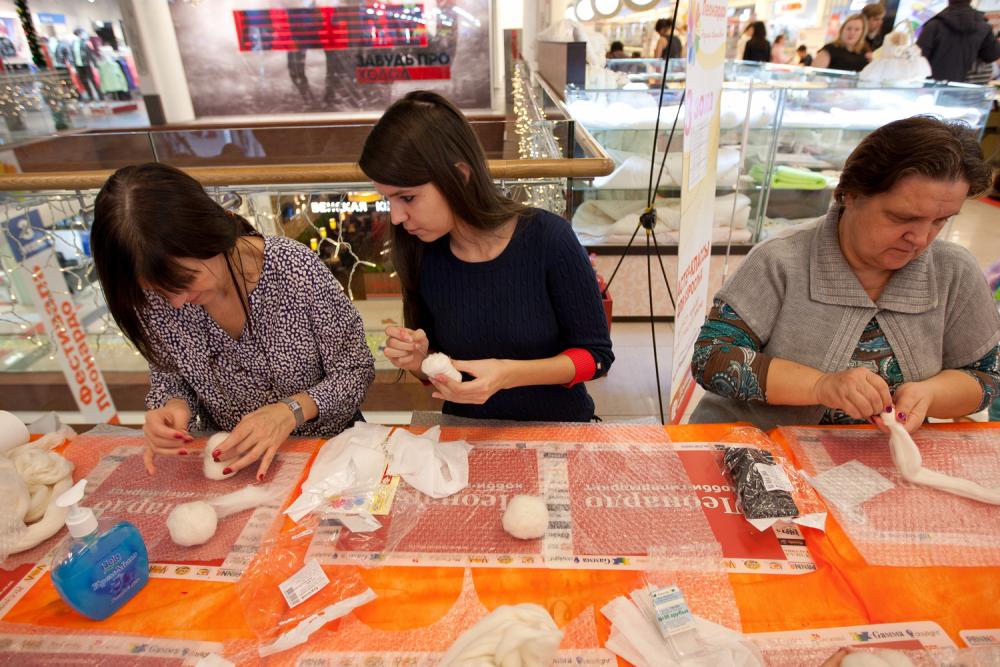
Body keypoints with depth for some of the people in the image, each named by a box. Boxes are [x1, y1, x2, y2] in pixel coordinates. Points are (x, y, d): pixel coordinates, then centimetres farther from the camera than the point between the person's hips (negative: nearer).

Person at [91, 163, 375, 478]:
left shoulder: (294, 267, -22)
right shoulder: (153, 296, -11)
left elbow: (355, 372, -13)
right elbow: (169, 378, 5)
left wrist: (290, 410, -28)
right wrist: (173, 405, -17)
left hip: (322, 446, -3)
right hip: (223, 459, 4)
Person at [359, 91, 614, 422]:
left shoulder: (547, 237, -17)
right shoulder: (424, 254, -7)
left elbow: (595, 354, -9)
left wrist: (507, 374, -23)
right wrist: (420, 361, -15)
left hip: (556, 426, -2)